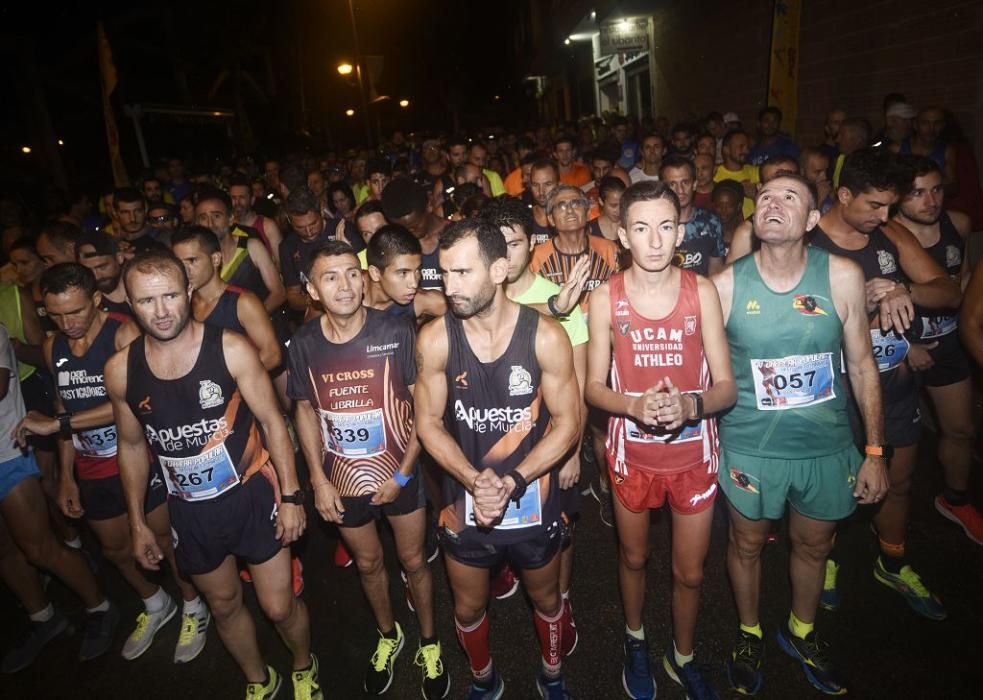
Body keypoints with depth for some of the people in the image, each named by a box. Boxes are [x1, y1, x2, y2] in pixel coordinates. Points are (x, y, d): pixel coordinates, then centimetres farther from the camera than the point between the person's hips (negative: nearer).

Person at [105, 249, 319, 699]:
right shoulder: (120, 370, -7)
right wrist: (137, 522, 10)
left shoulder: (230, 349, -17)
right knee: (224, 605, 21)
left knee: (279, 606, 6)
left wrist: (290, 496, -11)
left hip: (252, 495, -3)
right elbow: (133, 446, 7)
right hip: (189, 509, 4)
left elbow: (272, 422, -10)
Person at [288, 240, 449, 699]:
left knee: (413, 560, 16)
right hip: (342, 479, 3)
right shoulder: (304, 343, -10)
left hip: (399, 474, -2)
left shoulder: (397, 333, -19)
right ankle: (387, 636, 50)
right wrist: (318, 479, -1)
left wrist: (402, 474, -14)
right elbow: (306, 411, 3)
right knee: (368, 563, 22)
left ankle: (429, 643, 42)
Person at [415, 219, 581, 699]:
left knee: (546, 598, 23)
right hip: (464, 502, 1)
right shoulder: (435, 339, -15)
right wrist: (474, 480, -21)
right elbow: (429, 423, -7)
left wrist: (512, 482, -22)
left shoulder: (545, 336, -18)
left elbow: (567, 422, -12)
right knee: (468, 608, 22)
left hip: (533, 500, -1)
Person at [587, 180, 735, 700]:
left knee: (690, 572, 16)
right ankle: (635, 640, 51)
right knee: (634, 557, 22)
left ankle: (682, 657, 46)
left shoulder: (702, 291, -10)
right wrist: (635, 405, -26)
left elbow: (727, 386, -9)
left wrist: (690, 404, -29)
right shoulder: (605, 297, -10)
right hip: (631, 452, 0)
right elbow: (594, 387, -6)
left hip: (693, 452, 0)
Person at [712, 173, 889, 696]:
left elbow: (861, 366, -2)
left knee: (813, 545, 22)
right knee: (747, 543, 17)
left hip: (826, 446, 2)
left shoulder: (842, 276, -11)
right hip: (749, 447, -1)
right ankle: (749, 634, 46)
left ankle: (801, 633, 51)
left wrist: (875, 451, 0)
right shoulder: (726, 285, -12)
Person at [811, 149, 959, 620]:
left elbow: (950, 294, -3)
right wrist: (864, 302, -26)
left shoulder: (894, 237, 0)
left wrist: (904, 289, -23)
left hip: (895, 382, 5)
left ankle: (893, 565, 46)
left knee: (899, 480, 21)